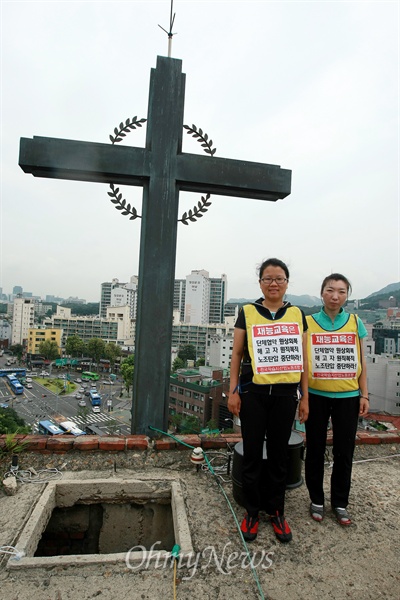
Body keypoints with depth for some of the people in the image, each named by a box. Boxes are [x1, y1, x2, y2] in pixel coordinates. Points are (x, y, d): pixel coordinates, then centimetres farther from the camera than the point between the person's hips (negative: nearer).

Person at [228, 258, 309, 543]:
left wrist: (305, 397, 7)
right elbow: (237, 354, 2)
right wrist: (233, 391, -2)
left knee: (279, 455, 13)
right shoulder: (247, 313, 0)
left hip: (285, 394, 2)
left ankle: (276, 511, 32)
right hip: (253, 393, -1)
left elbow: (302, 358, 8)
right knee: (253, 454, 9)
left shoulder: (297, 315, 6)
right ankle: (252, 512, 28)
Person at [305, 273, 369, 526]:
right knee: (316, 450, 11)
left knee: (344, 451, 11)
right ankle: (317, 499, 30)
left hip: (347, 396, 1)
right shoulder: (309, 323, -3)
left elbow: (361, 361, 6)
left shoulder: (355, 323, 2)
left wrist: (364, 394, 3)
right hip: (317, 395, -1)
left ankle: (340, 502, 31)